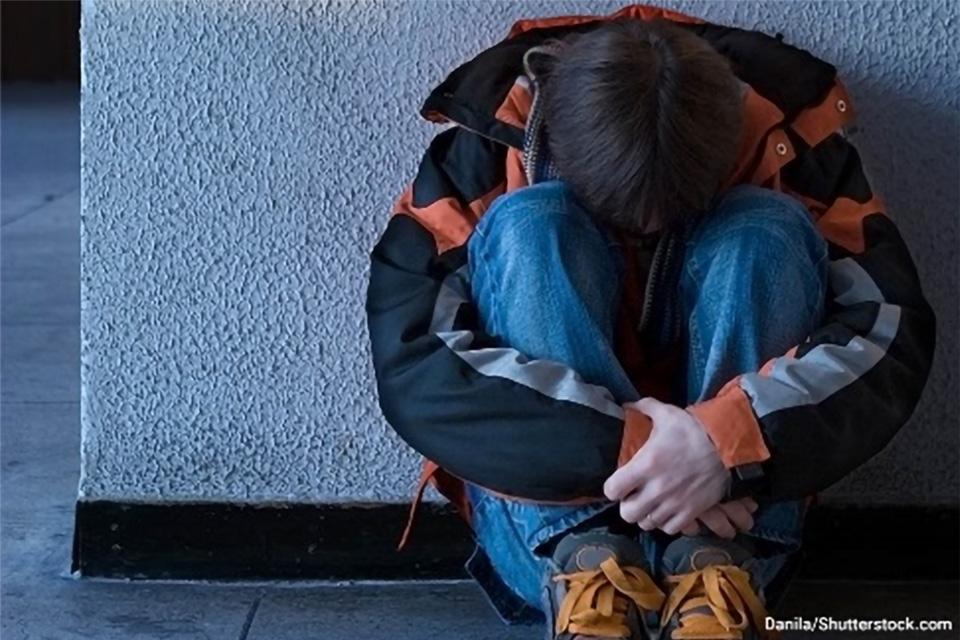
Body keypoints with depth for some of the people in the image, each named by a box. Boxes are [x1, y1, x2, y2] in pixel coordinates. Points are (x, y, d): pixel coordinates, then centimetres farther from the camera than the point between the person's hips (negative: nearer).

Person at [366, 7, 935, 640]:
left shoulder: (782, 138, -9)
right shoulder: (486, 151, -12)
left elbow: (893, 331, -17)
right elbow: (412, 364, -22)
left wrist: (729, 438, -34)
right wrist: (623, 448, -33)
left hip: (729, 518, 1)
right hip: (546, 521, 0)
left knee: (766, 232, -20)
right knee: (528, 227, -21)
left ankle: (716, 573, -31)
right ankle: (588, 568, -33)